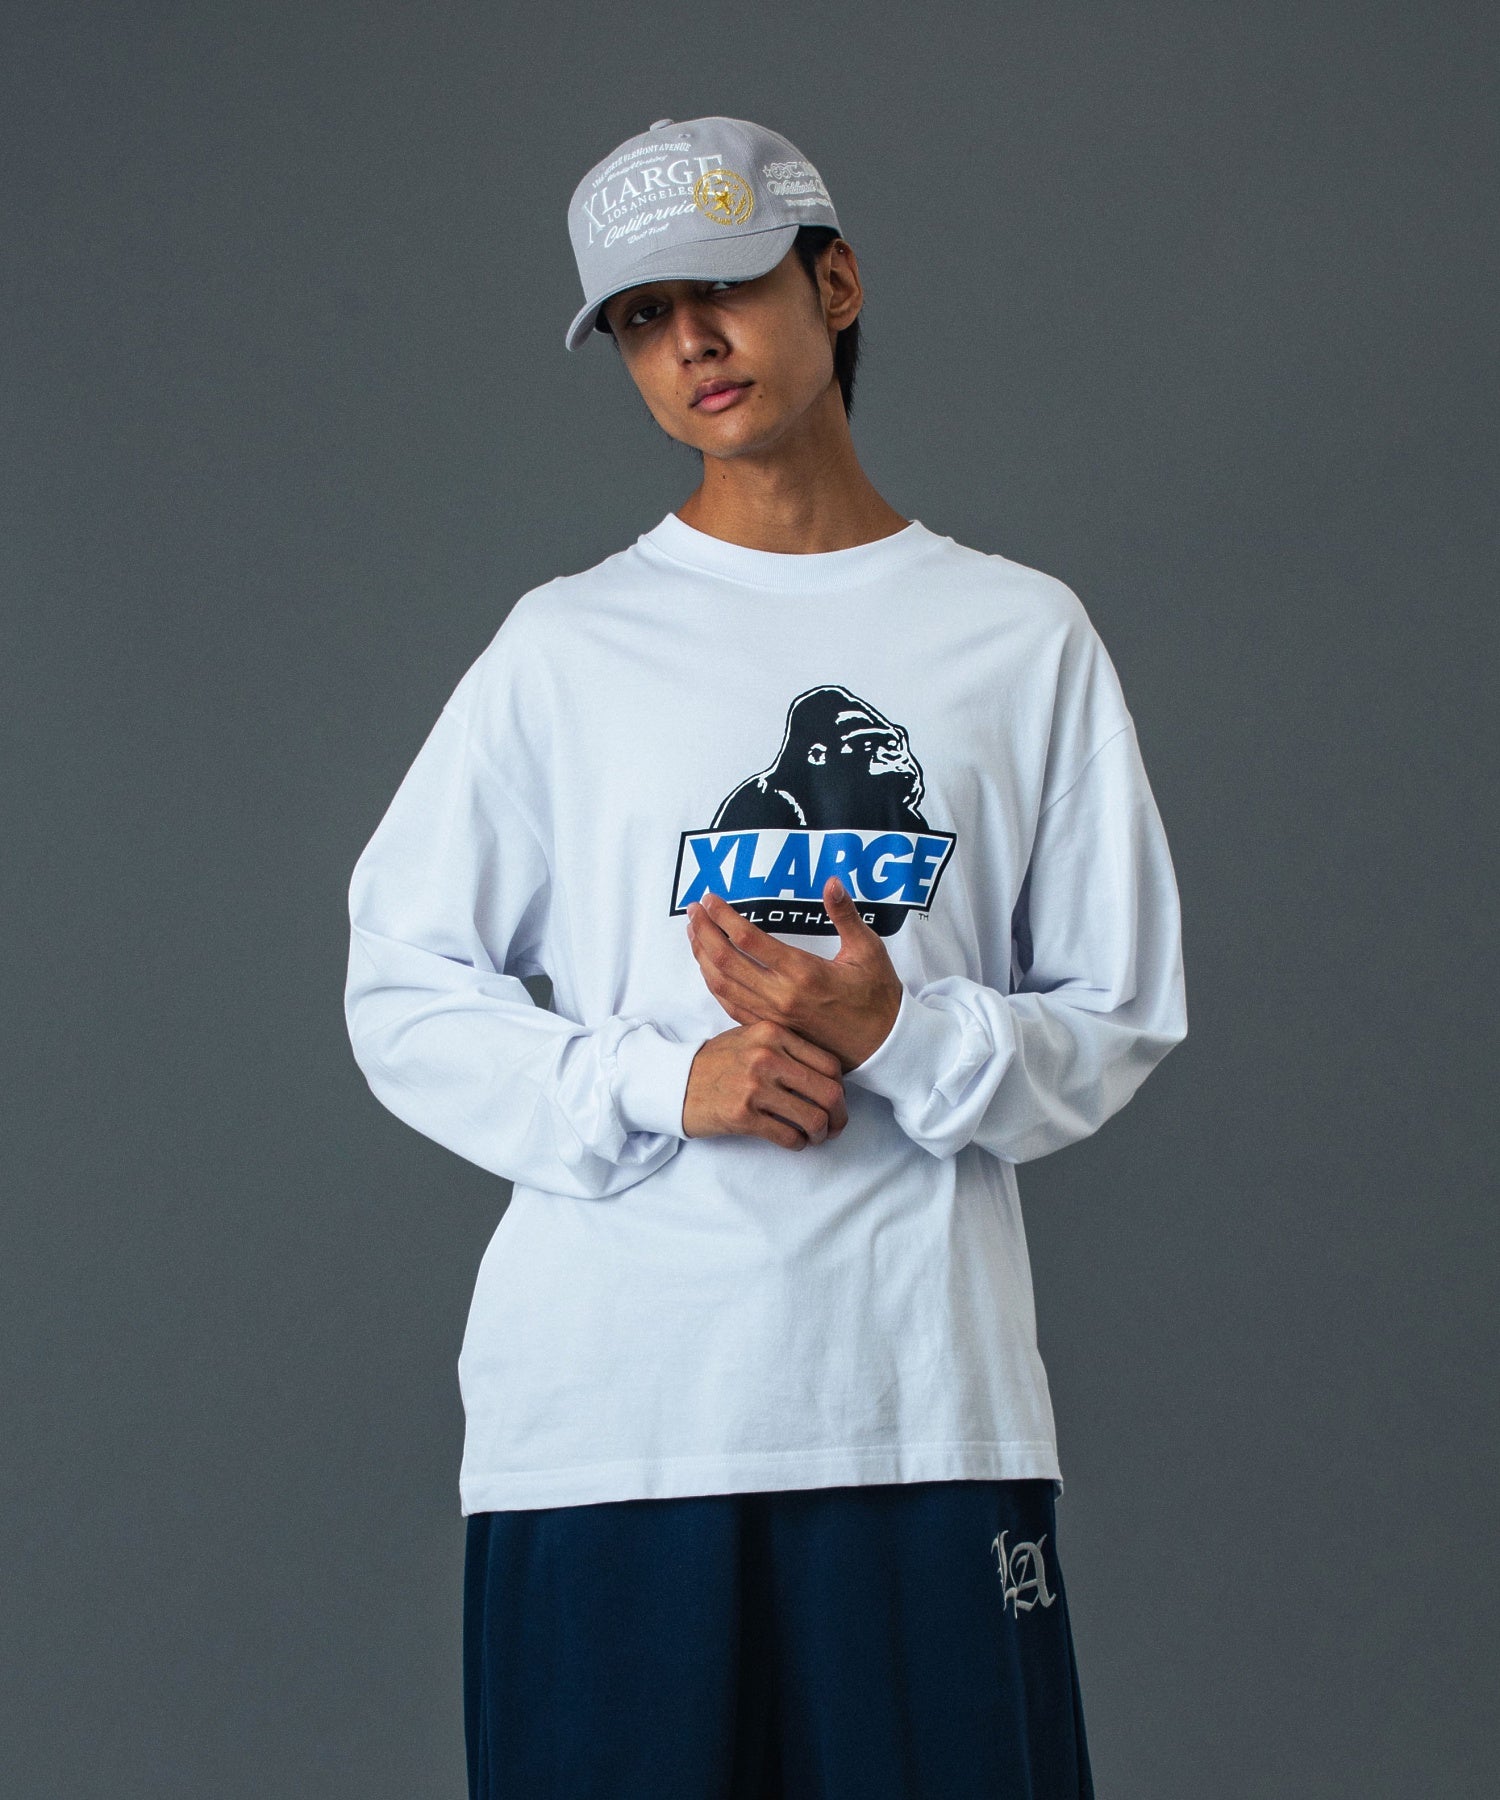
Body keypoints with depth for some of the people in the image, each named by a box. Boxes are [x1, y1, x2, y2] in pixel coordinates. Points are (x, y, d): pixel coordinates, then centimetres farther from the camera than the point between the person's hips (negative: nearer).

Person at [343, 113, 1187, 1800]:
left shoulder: (1023, 635, 9)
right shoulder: (566, 644, 8)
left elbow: (1116, 1027, 9)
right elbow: (403, 994, 6)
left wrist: (901, 1035, -10)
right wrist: (662, 1081, -10)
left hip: (929, 1398, 0)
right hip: (599, 1398, 0)